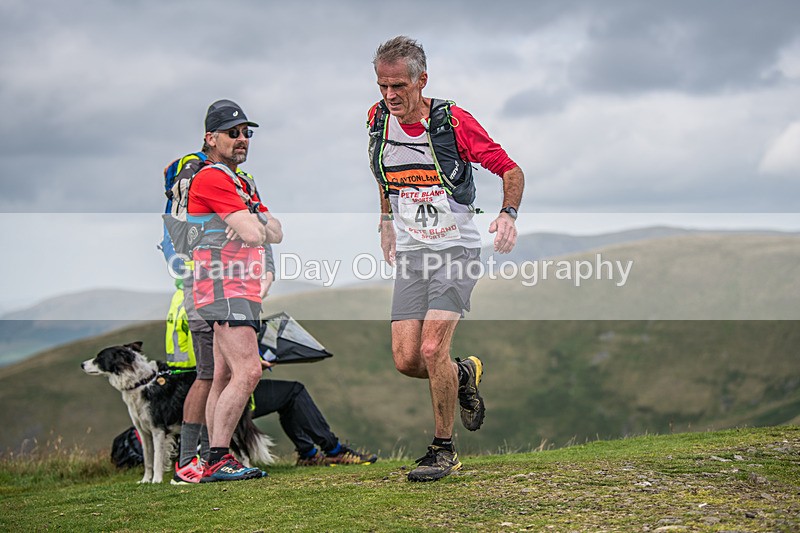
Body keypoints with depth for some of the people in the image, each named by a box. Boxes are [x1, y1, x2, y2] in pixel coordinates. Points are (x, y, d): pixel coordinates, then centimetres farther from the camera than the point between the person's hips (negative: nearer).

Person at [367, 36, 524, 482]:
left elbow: (511, 169, -6)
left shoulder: (454, 121, -13)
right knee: (406, 361, -5)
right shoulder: (378, 119, 1)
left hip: (456, 249, -5)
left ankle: (444, 449, 2)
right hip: (410, 253, 5)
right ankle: (464, 374, 28)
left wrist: (509, 214, -23)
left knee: (432, 349, -17)